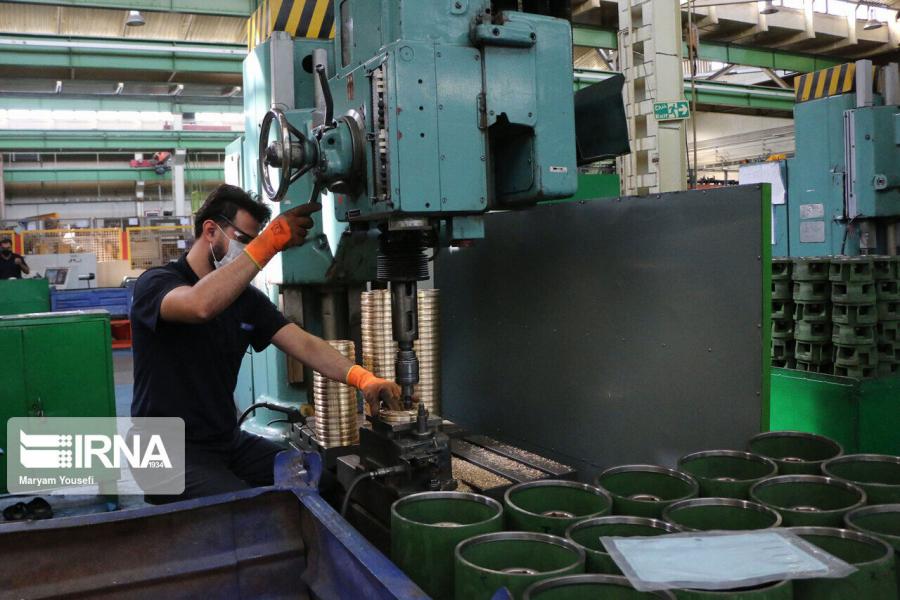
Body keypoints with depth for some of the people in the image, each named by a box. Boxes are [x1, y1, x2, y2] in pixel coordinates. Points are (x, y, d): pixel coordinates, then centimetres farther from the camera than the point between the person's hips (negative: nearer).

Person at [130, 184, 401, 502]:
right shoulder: (155, 284, -11)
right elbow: (201, 305, -36)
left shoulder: (248, 299, 7)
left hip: (229, 441, 6)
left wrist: (363, 378, -22)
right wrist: (270, 242, -38)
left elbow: (305, 345, -5)